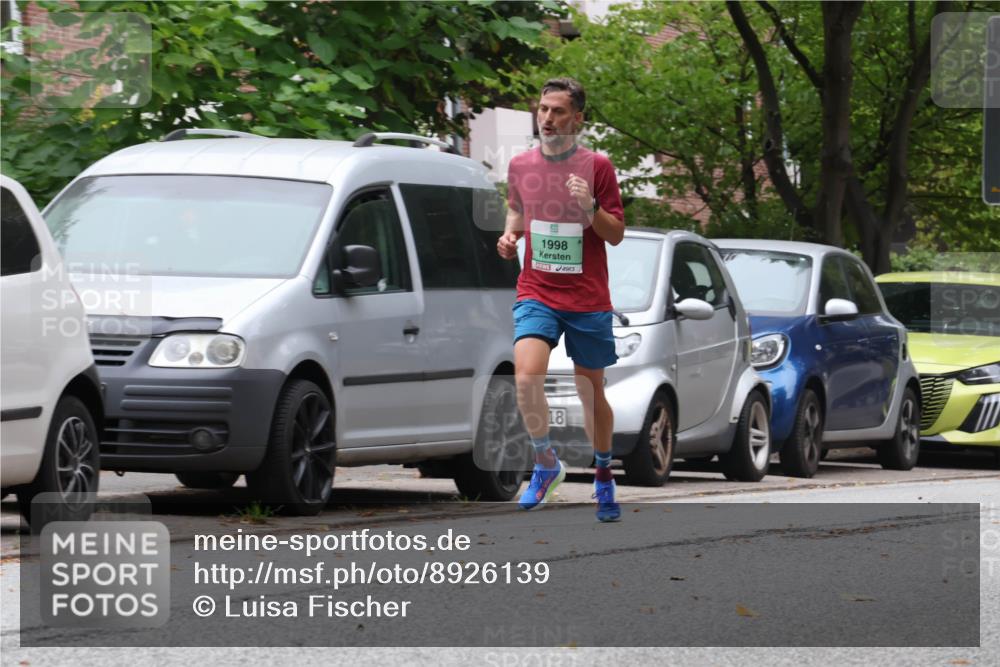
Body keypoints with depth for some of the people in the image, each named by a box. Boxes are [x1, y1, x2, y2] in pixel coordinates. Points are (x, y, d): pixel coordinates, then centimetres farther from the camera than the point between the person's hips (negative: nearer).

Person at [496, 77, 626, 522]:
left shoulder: (596, 166, -4)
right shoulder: (520, 166, 5)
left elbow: (617, 235, -2)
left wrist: (590, 207, -21)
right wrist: (510, 235, 4)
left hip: (588, 301, -1)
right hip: (536, 294, 1)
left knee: (591, 391, 7)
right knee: (526, 378, -21)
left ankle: (604, 474, 29)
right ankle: (546, 464, -1)